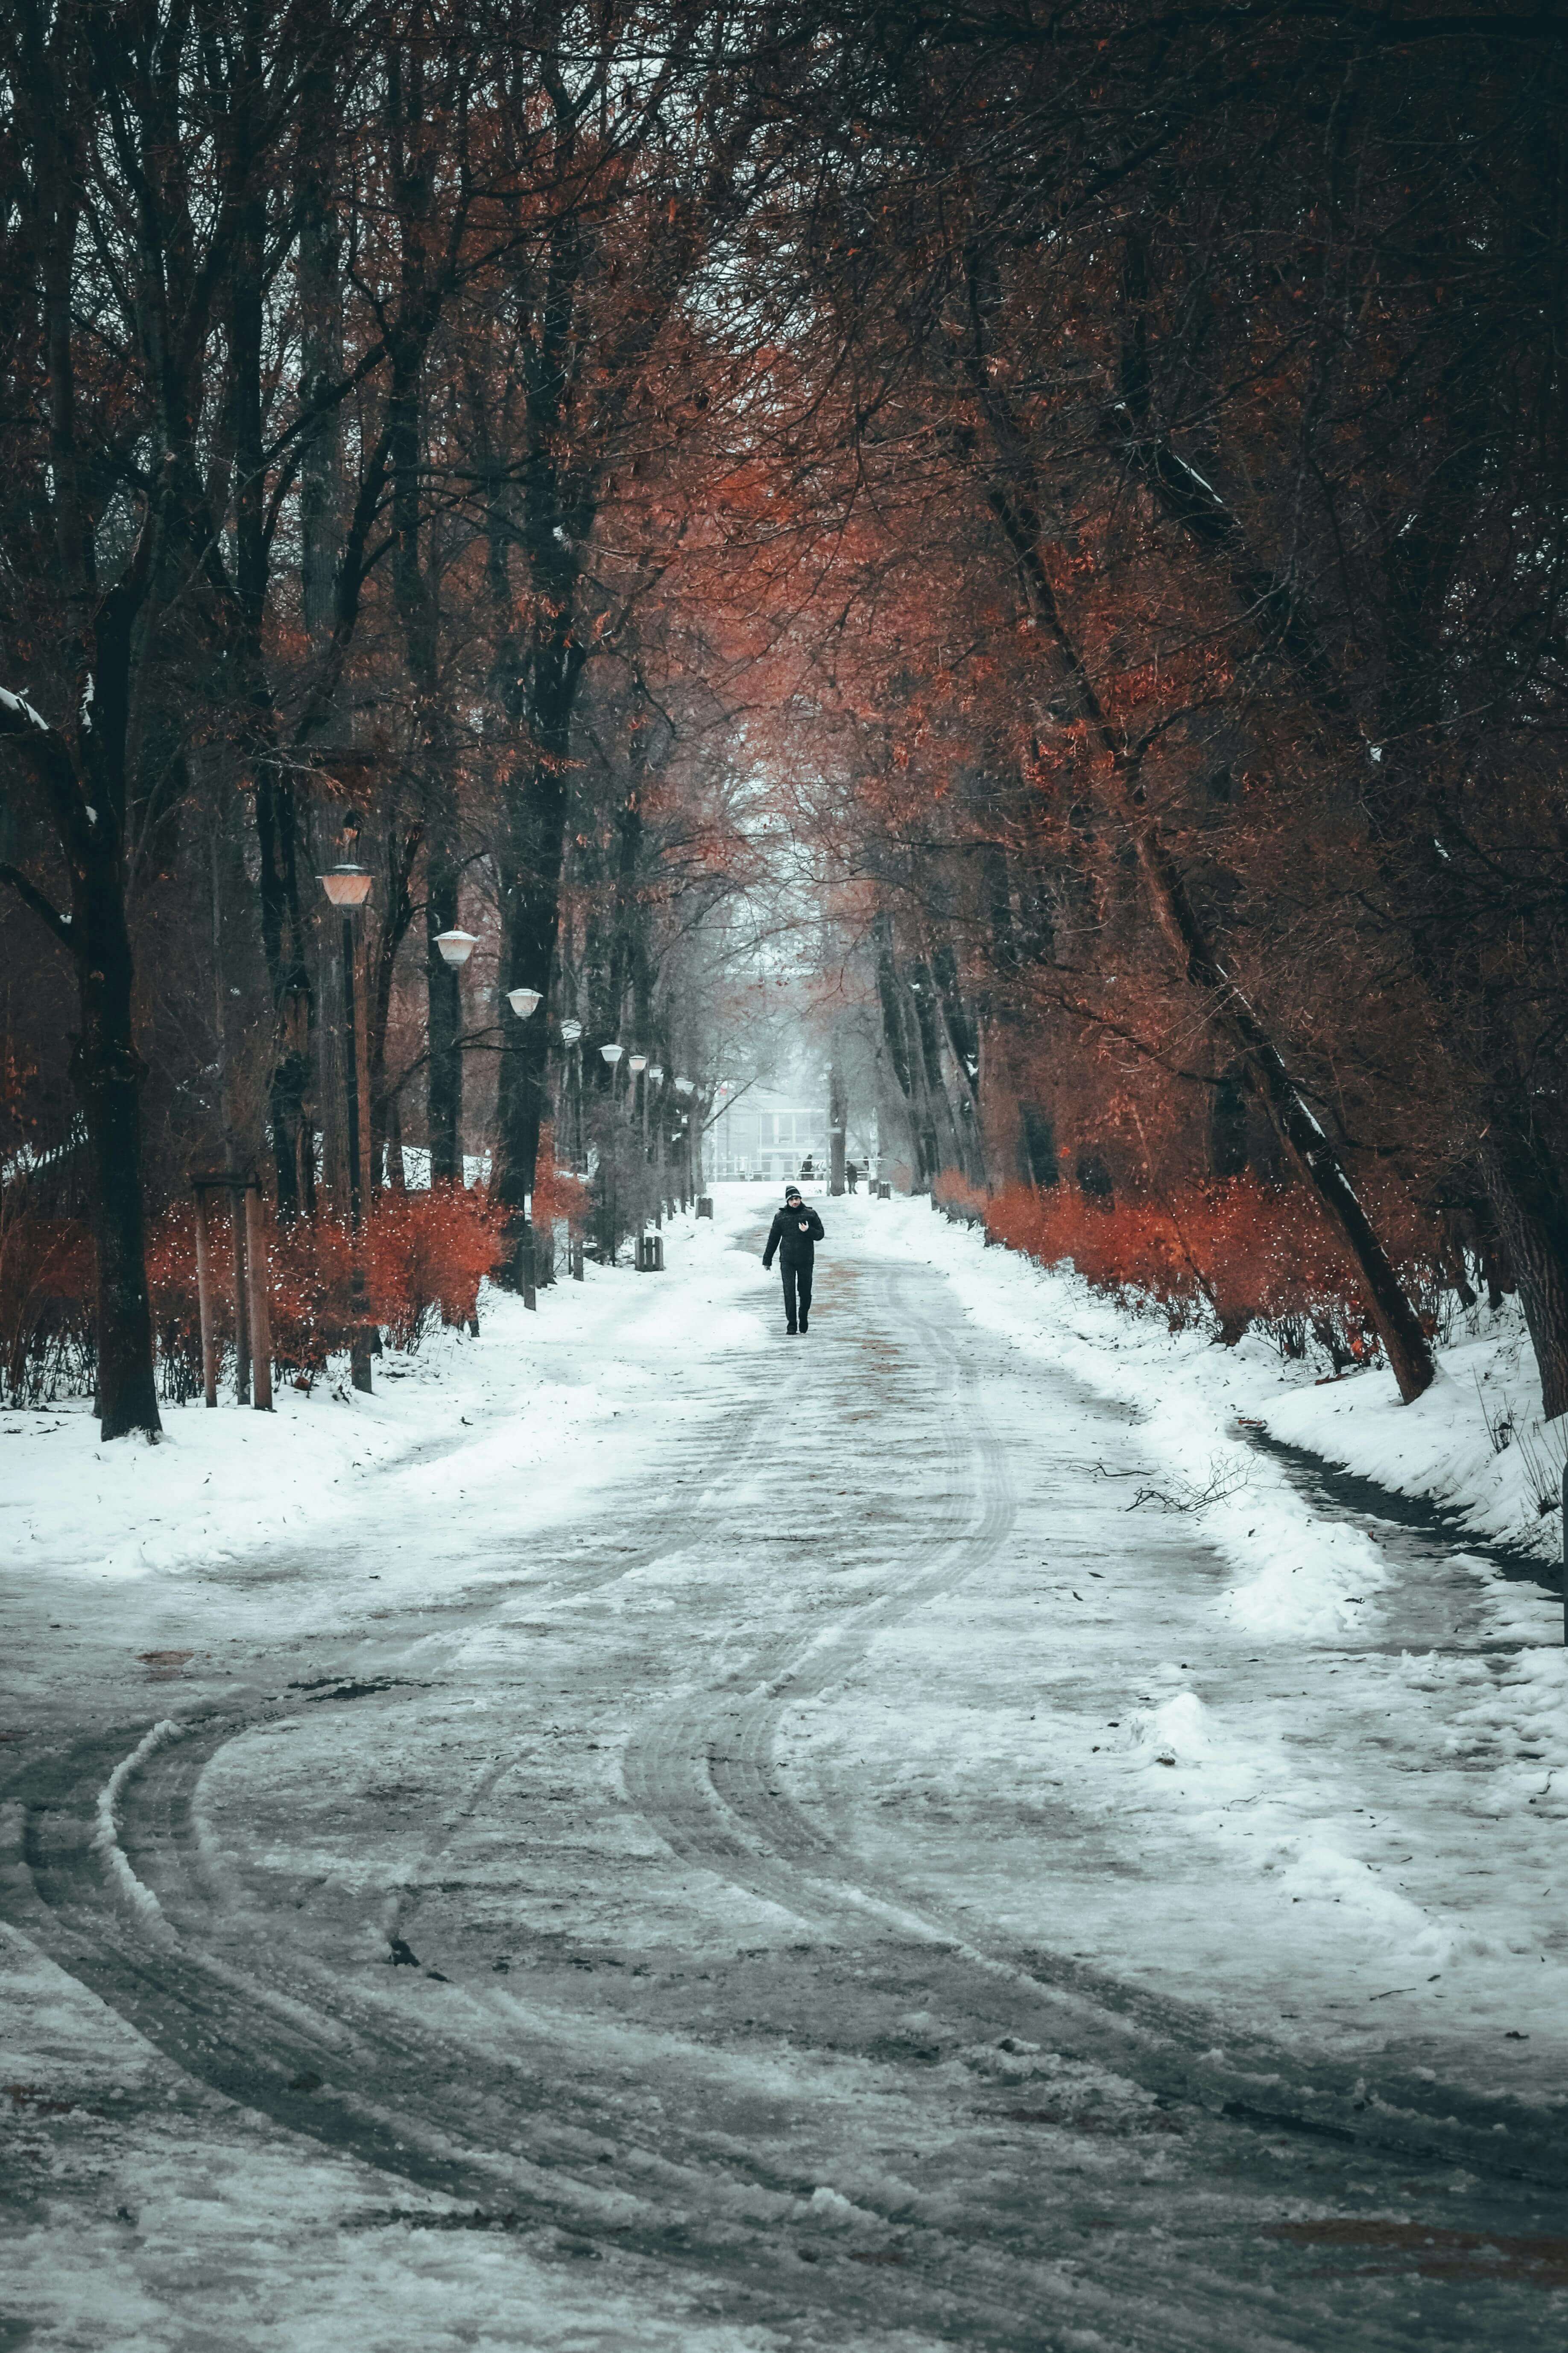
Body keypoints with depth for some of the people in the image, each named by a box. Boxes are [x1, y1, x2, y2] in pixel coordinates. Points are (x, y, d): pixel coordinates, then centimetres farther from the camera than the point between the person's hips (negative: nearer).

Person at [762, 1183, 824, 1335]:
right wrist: (767, 1259, 12)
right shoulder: (781, 1217, 6)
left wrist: (808, 1231, -16)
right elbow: (773, 1239, 12)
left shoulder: (810, 1214, 4)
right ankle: (791, 1324, -7)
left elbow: (820, 1235, 5)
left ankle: (804, 1318, 30)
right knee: (789, 1292, -9)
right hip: (787, 1261, 0)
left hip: (806, 1260, 0)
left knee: (805, 1292, 7)